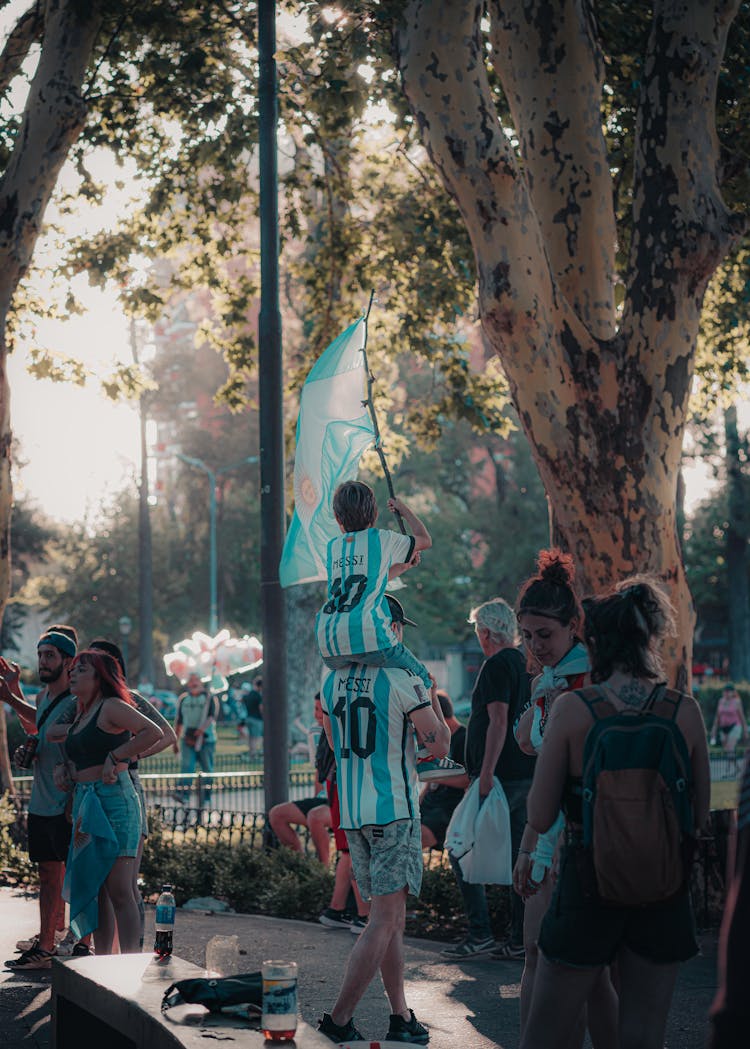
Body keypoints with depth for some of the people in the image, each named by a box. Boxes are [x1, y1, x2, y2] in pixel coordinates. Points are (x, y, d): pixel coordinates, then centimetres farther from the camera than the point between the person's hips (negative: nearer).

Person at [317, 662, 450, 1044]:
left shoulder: (331, 682, 7)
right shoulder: (401, 680, -12)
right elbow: (439, 745, -6)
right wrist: (432, 699, 10)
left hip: (350, 813, 7)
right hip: (394, 811, -7)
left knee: (391, 919, 14)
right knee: (384, 922, -4)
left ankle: (402, 1019, 16)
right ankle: (339, 1019, -8)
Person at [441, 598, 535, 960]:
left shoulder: (497, 665, -12)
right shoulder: (525, 665, 15)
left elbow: (498, 722, -20)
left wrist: (486, 775, -22)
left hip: (500, 777, -9)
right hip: (524, 774, 9)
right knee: (517, 854, 10)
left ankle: (480, 933, -6)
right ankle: (520, 939, 11)